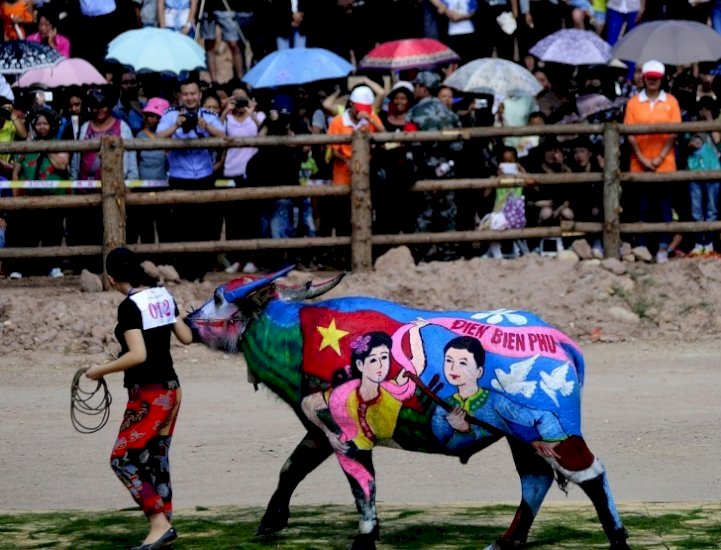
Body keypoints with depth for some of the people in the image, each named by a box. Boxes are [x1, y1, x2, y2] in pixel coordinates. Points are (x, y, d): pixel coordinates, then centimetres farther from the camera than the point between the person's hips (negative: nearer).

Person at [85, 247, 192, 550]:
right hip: (171, 389, 8)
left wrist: (101, 370, -13)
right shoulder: (163, 295, 5)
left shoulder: (129, 307, -17)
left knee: (123, 460, -3)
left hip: (148, 395, -8)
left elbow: (138, 355, -24)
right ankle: (165, 526, 16)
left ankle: (159, 523, -12)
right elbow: (186, 337, 13)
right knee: (156, 461, 14)